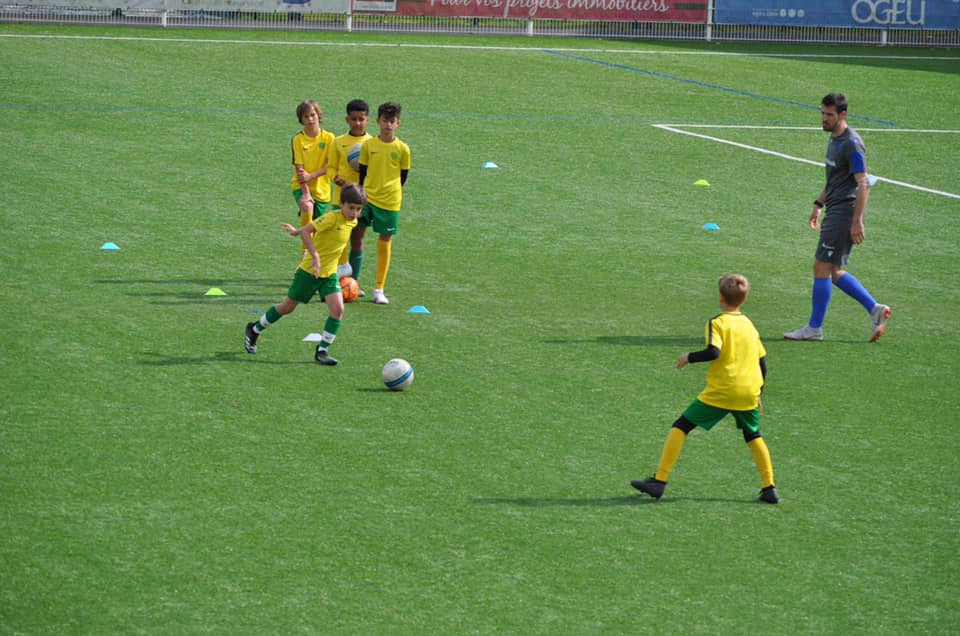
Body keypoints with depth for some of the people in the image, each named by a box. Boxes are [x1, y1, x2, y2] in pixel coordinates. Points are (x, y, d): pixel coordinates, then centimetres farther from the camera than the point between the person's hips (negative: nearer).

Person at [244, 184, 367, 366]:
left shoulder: (352, 222, 1)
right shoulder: (332, 218, -22)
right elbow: (307, 230, -29)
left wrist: (297, 231, 21)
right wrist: (315, 255, -38)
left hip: (329, 273, 6)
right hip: (309, 270, -6)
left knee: (338, 309, -13)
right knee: (288, 307, 8)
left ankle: (322, 351, -4)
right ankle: (254, 330, 30)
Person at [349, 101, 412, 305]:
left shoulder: (402, 149, -3)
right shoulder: (368, 145, 1)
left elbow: (403, 176, 6)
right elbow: (362, 171, 7)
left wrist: (391, 192, 6)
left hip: (389, 202, -1)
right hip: (367, 198, 1)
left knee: (385, 243, 3)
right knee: (356, 237, 1)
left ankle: (379, 290, 10)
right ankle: (353, 282, 16)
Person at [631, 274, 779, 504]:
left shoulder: (718, 323, -4)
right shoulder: (749, 325, 14)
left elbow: (714, 352, -21)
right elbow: (762, 363, 15)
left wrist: (689, 357, -5)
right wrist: (757, 394, 26)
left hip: (720, 391, -5)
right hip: (748, 391, 5)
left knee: (680, 427, 2)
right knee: (753, 436, 24)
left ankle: (659, 481, -3)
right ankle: (769, 488, 17)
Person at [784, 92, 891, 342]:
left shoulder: (851, 144, -16)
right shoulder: (834, 138, 15)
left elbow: (863, 184, -19)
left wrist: (857, 221, -23)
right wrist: (819, 204, 26)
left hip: (844, 213, -10)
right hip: (834, 211, 10)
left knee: (822, 267, -6)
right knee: (834, 272, 10)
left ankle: (814, 328, 1)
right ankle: (875, 309, 13)